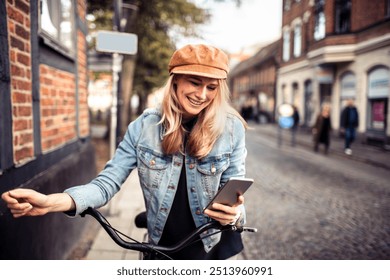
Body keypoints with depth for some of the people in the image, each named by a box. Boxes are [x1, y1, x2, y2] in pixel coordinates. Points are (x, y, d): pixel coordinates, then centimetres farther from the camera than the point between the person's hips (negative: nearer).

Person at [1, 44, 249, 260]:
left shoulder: (231, 129, -14)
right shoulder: (144, 127, -11)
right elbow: (108, 183, -14)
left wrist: (234, 212, -31)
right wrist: (51, 202, -31)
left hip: (217, 248, 0)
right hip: (164, 248, 1)